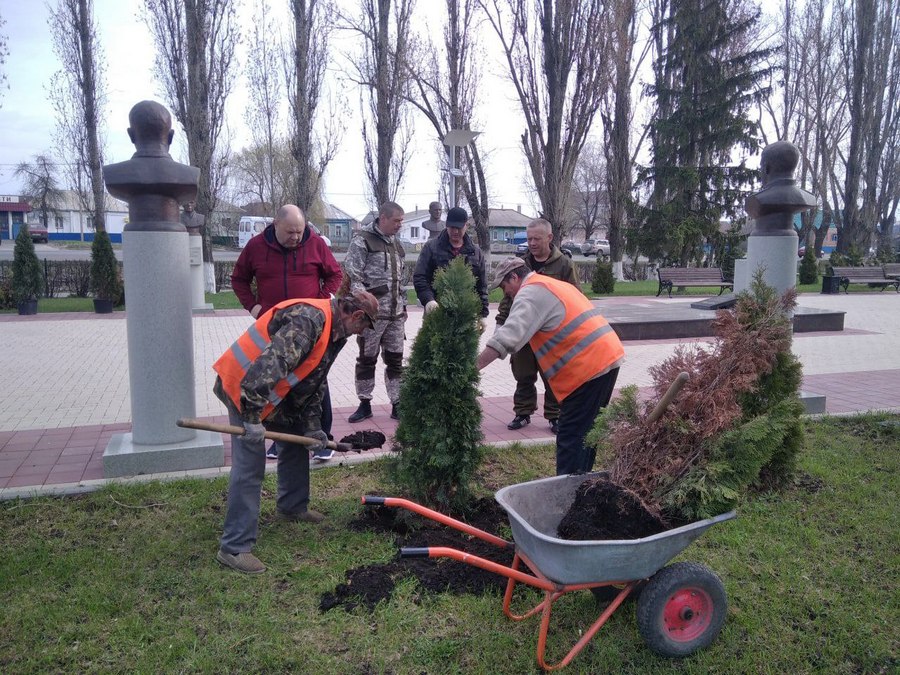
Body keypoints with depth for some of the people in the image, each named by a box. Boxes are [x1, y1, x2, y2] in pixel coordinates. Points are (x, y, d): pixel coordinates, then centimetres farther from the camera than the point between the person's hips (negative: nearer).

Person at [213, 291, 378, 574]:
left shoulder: (335, 332, 8)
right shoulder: (309, 319, -26)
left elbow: (314, 383, 16)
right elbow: (268, 365, -35)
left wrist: (312, 426, 12)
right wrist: (253, 417, -33)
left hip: (275, 389, 10)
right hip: (244, 386, -10)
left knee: (298, 438, 20)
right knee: (250, 463, -11)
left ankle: (291, 506, 38)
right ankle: (234, 548, -4)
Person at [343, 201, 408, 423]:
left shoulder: (396, 242, 15)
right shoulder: (362, 240, -6)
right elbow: (352, 276, -11)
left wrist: (403, 305, 18)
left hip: (396, 314, 6)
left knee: (395, 360, 9)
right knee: (367, 359, 5)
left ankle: (397, 405, 17)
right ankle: (364, 404, 17)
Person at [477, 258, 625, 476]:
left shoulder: (531, 292, -7)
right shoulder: (555, 285, 24)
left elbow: (507, 337, -21)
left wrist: (473, 367, -22)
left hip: (588, 367, -10)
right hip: (608, 358, 10)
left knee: (571, 438, -8)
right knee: (586, 433, 17)